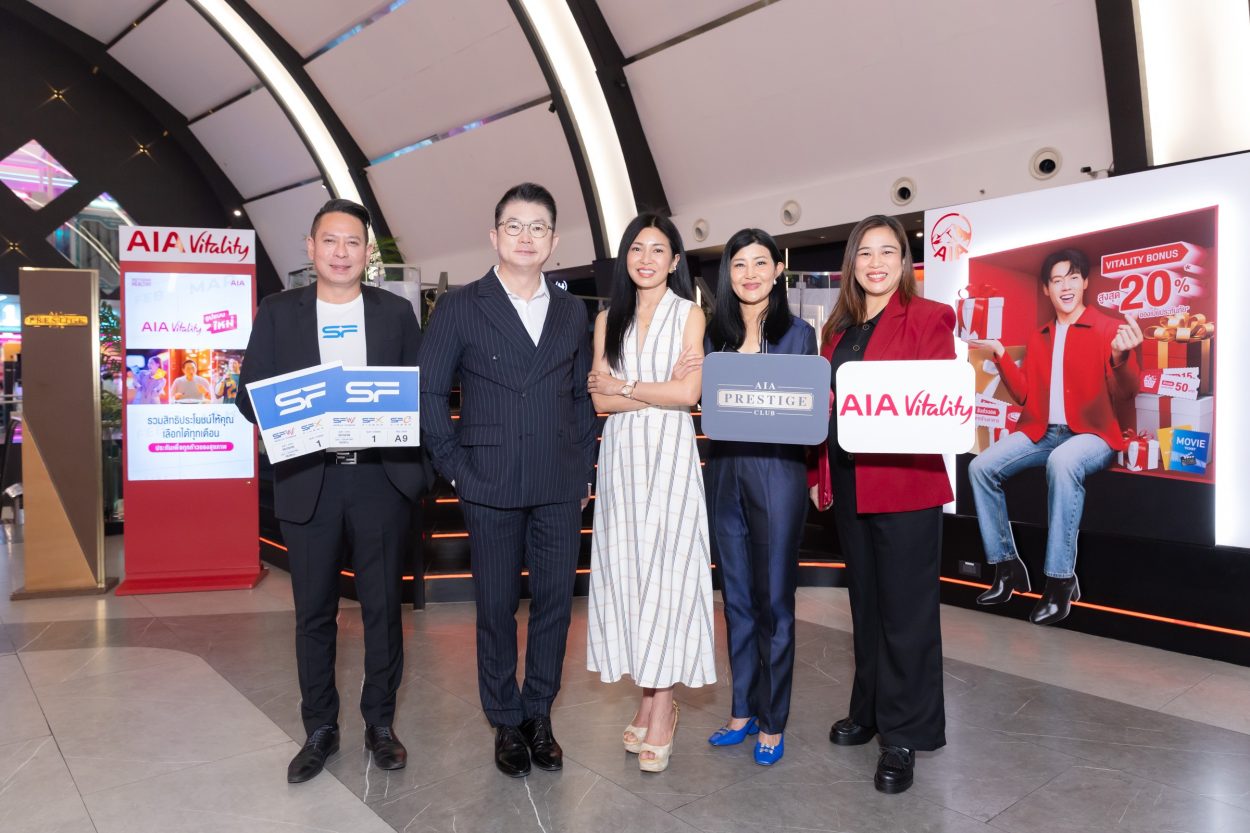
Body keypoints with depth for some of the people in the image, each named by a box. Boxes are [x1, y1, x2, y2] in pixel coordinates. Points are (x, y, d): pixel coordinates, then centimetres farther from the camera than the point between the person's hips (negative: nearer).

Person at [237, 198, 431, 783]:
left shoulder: (396, 312, 7)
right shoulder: (278, 312, 7)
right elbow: (249, 394, 5)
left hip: (381, 479, 0)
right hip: (308, 483, 0)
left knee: (383, 607, 8)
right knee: (314, 611, 9)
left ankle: (380, 723, 25)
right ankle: (320, 730, 26)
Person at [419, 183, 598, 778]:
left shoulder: (572, 312, 11)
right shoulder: (459, 307, 1)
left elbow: (583, 397, 13)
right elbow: (428, 393, 0)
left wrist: (584, 472, 6)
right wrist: (456, 469, -6)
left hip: (560, 488, 3)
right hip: (491, 486, -2)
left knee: (555, 603, 9)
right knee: (496, 607, 8)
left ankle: (539, 715, 28)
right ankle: (505, 722, 26)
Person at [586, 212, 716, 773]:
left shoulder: (689, 313, 3)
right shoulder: (608, 319, 12)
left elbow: (688, 394, -9)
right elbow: (600, 400, 2)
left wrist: (624, 385, -2)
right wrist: (660, 387, -8)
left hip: (670, 454, -3)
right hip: (620, 455, 4)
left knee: (666, 569, -4)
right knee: (625, 568, 4)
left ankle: (662, 705, 7)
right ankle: (647, 696, 16)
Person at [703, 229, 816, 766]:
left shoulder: (798, 333, 0)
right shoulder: (714, 334, 9)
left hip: (777, 473, -4)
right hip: (724, 472, 4)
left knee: (773, 600, 3)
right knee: (735, 597, 12)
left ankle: (772, 721, 18)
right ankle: (743, 709, 27)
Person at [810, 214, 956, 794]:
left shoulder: (928, 318, -3)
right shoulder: (839, 327, 14)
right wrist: (819, 474, 9)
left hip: (905, 482, -6)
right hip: (848, 484, 6)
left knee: (905, 609, 3)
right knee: (865, 601, 17)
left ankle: (905, 734, 17)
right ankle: (870, 710, 33)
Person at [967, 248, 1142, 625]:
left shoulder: (1110, 330, 0)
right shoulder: (1038, 338, 16)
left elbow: (1124, 396, -10)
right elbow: (1024, 394, 10)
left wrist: (1120, 356, -29)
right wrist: (1001, 354, 1)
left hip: (1092, 434, -5)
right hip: (1041, 433, 5)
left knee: (1062, 463, -39)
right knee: (981, 467, -17)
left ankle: (1060, 581, -30)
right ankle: (1006, 566, -6)